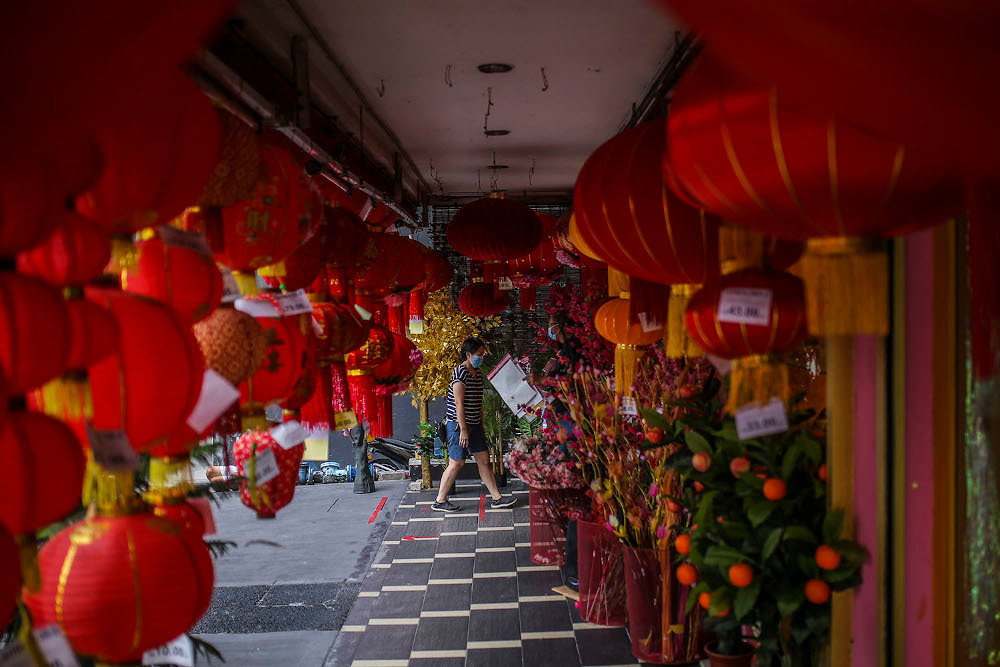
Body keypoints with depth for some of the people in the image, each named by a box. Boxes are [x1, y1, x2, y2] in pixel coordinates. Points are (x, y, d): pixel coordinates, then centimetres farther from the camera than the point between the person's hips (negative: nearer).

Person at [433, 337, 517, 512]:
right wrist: (463, 430, -20)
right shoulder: (460, 373, -16)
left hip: (474, 425, 9)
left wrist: (481, 426, 19)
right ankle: (440, 501, 8)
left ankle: (497, 498, 13)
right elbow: (459, 403, -19)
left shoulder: (477, 373, 12)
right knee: (457, 463, -4)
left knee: (484, 459, 8)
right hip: (458, 424, -9)